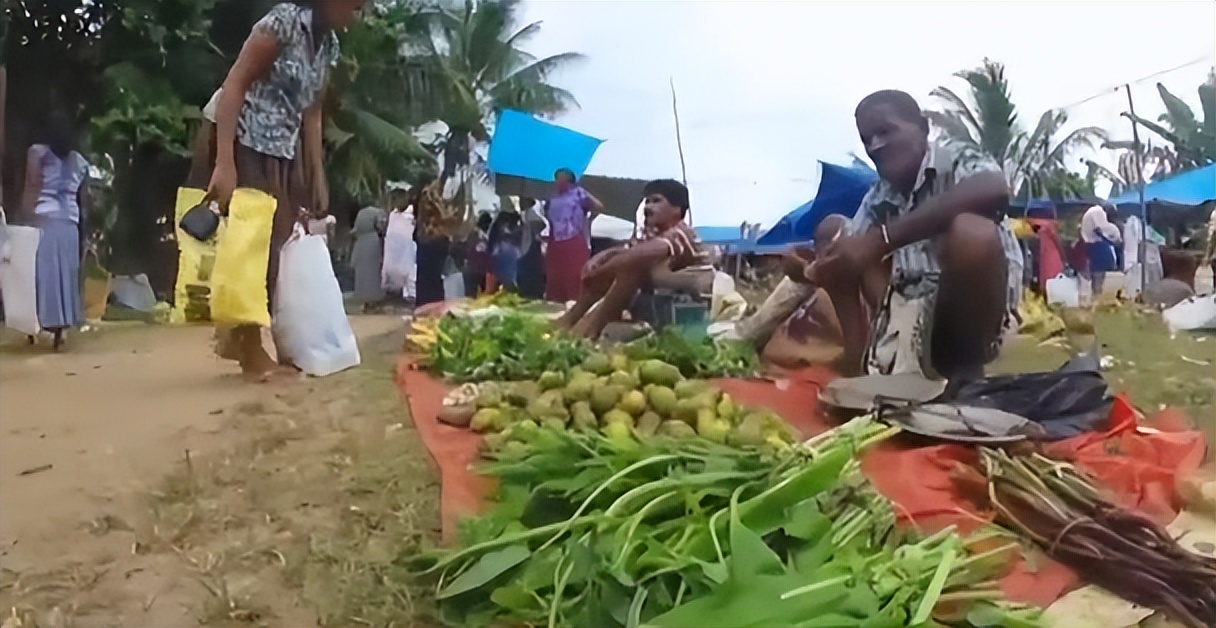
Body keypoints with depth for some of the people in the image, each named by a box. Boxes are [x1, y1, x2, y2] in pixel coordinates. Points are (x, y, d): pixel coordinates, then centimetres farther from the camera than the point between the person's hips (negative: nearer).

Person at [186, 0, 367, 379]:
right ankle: (244, 341, 10)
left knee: (283, 246, 6)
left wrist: (318, 177, 12)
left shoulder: (329, 45, 9)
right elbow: (234, 84, -19)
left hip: (281, 155, 8)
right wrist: (224, 163, -26)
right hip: (242, 146, -8)